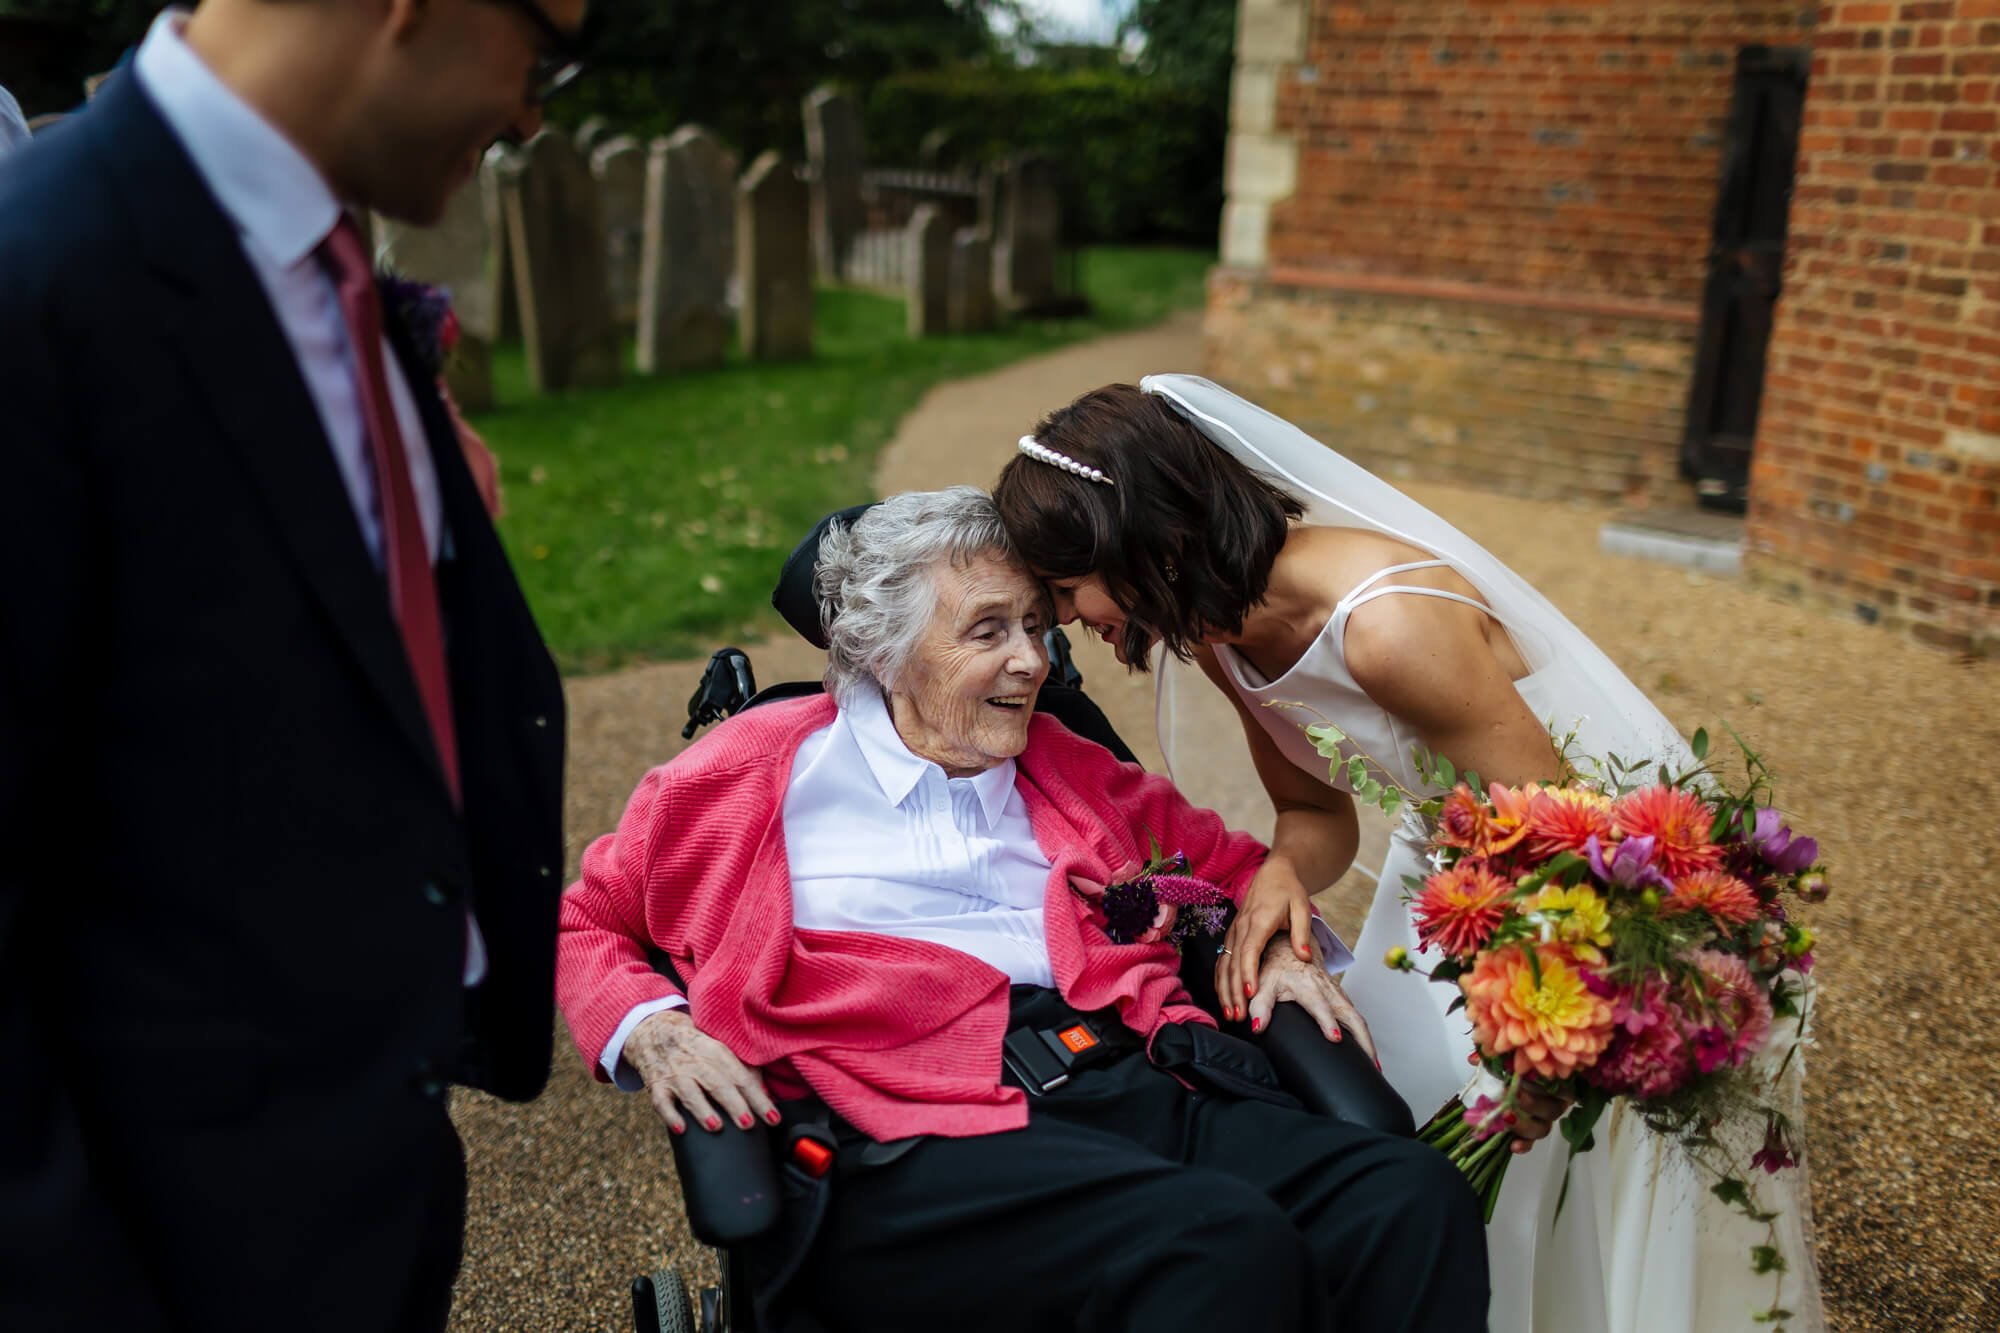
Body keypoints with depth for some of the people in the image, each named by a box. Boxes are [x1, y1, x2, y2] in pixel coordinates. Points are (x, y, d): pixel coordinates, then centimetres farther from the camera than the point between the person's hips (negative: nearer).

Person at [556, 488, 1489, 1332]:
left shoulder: (1070, 770, 24)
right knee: (1229, 1239, -34)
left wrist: (1273, 945, 15)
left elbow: (1225, 863, 37)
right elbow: (582, 922, 20)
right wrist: (650, 1032, -1)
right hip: (915, 1139, -5)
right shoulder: (760, 769, 13)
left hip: (1134, 1087, 5)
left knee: (1413, 1195, -24)